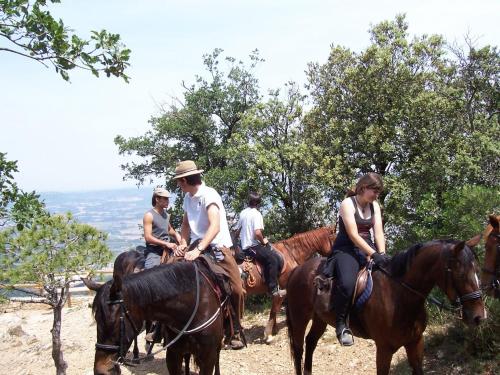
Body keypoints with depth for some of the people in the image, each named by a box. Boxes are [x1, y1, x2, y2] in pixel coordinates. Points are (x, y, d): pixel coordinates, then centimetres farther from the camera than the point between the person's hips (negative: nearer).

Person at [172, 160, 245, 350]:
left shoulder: (208, 195, -16)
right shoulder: (188, 198, 7)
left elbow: (215, 226, -28)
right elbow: (185, 224, 17)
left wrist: (198, 249, -38)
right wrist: (183, 244, -2)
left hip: (217, 247, -6)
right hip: (197, 247, 7)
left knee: (236, 289, -15)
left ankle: (235, 332, 6)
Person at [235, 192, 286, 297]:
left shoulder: (243, 213, 11)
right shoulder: (256, 214, -13)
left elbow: (237, 232, 17)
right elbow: (257, 232, -25)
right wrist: (263, 241, -9)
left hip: (244, 246, 9)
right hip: (253, 246, -9)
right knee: (273, 260, -15)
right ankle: (274, 289, -22)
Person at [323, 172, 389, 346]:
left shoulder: (374, 205, 11)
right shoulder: (348, 204, -10)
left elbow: (378, 232, 1)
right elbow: (353, 235, -18)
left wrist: (382, 254, -16)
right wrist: (374, 254, -25)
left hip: (367, 248, 7)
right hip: (347, 249, -7)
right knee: (347, 283, -33)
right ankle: (341, 324, -16)